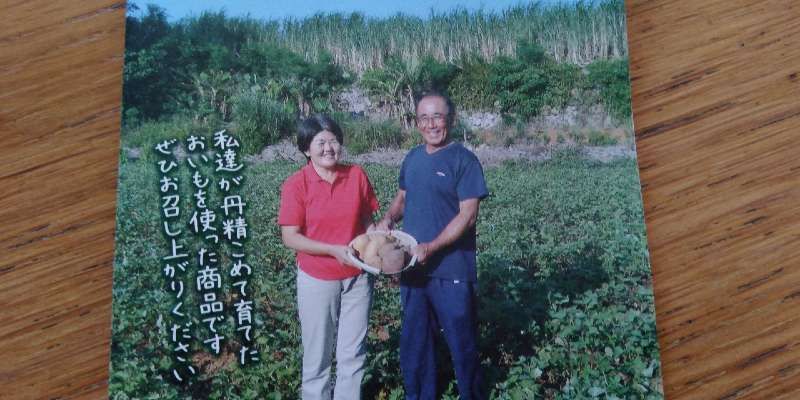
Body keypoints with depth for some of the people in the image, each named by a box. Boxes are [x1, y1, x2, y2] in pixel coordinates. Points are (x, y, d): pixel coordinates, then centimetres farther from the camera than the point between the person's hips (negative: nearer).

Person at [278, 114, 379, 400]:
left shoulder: (357, 176, -4)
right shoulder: (295, 184, -12)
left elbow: (367, 221, 6)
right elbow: (290, 237, -13)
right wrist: (334, 250, -23)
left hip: (357, 277, 3)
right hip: (317, 280, -2)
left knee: (353, 353, 14)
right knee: (317, 353, 12)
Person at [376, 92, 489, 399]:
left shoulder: (464, 160, -12)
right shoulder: (413, 158, 8)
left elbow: (468, 214, -17)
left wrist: (431, 247, -24)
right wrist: (388, 218, -3)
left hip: (451, 270, -6)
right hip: (412, 266, 6)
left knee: (461, 341, 9)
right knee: (414, 339, 18)